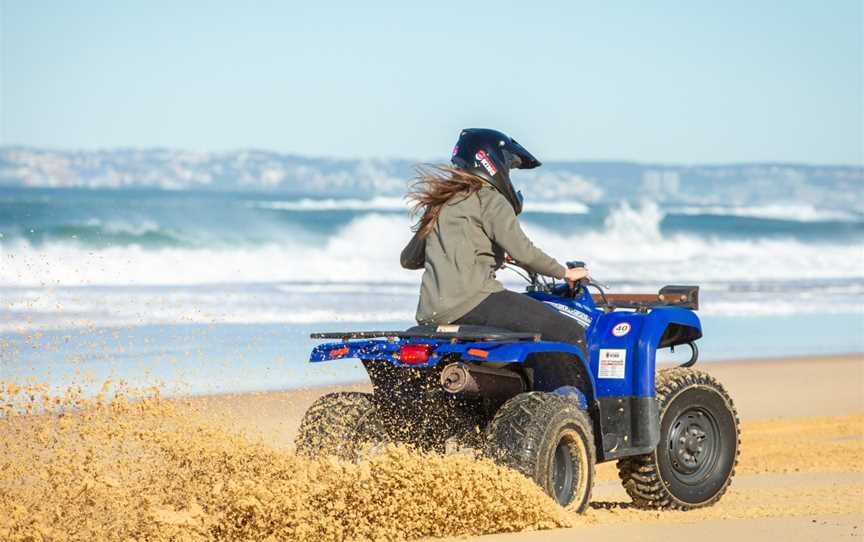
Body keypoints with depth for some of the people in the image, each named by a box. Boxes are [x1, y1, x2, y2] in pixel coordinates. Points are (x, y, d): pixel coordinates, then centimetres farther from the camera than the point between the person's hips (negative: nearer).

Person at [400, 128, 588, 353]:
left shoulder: (440, 204, 22)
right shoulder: (490, 199, -1)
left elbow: (408, 259, 27)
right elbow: (522, 251, -12)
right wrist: (565, 273, 2)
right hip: (472, 301, -9)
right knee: (570, 334, -11)